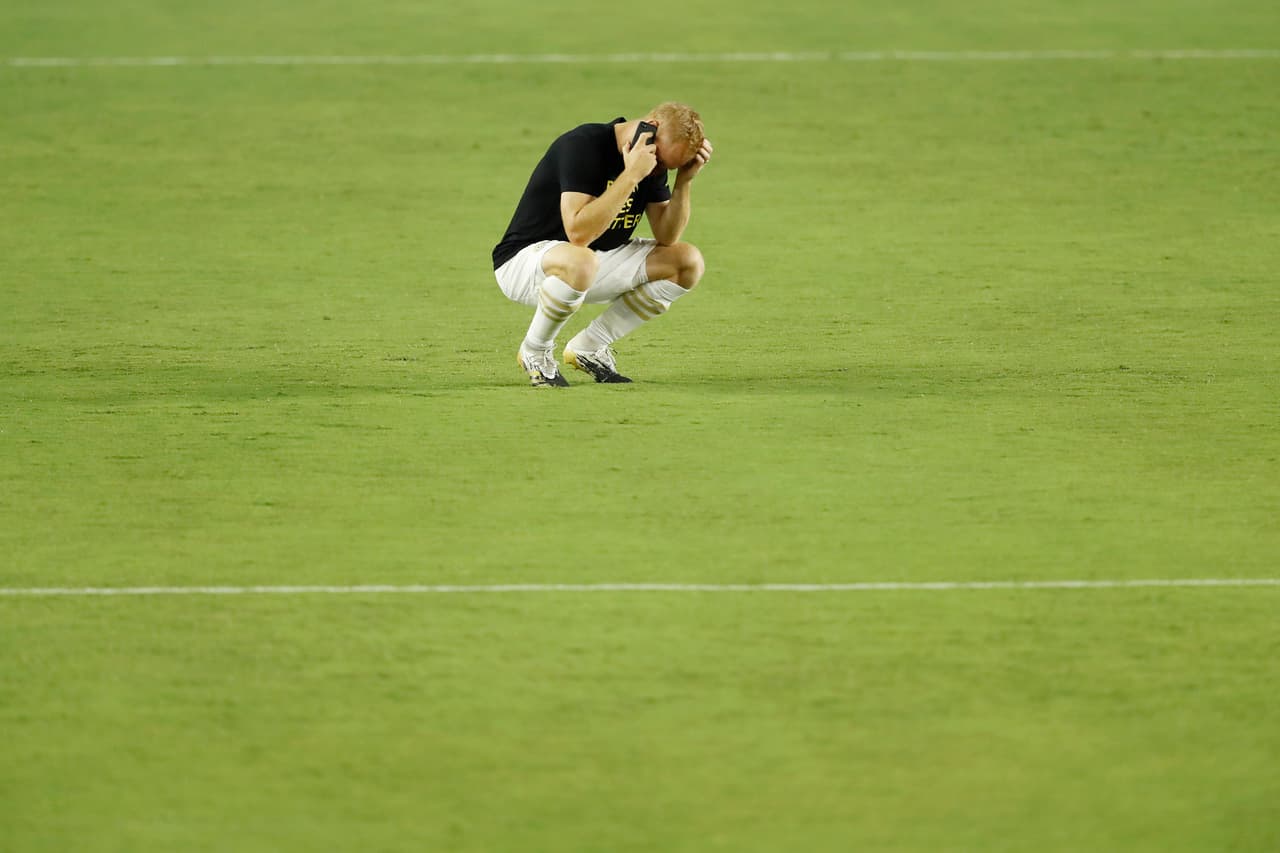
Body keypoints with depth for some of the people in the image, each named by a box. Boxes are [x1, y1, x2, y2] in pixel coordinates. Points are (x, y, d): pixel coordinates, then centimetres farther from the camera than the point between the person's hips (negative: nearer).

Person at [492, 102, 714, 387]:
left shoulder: (651, 165, 0)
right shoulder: (582, 146, -25)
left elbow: (667, 237, 2)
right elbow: (579, 233, -35)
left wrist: (684, 181, -12)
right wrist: (631, 175, -35)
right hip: (523, 260, -8)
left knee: (688, 262, -4)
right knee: (581, 262, -42)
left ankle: (588, 346, 4)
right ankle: (535, 351, -13)